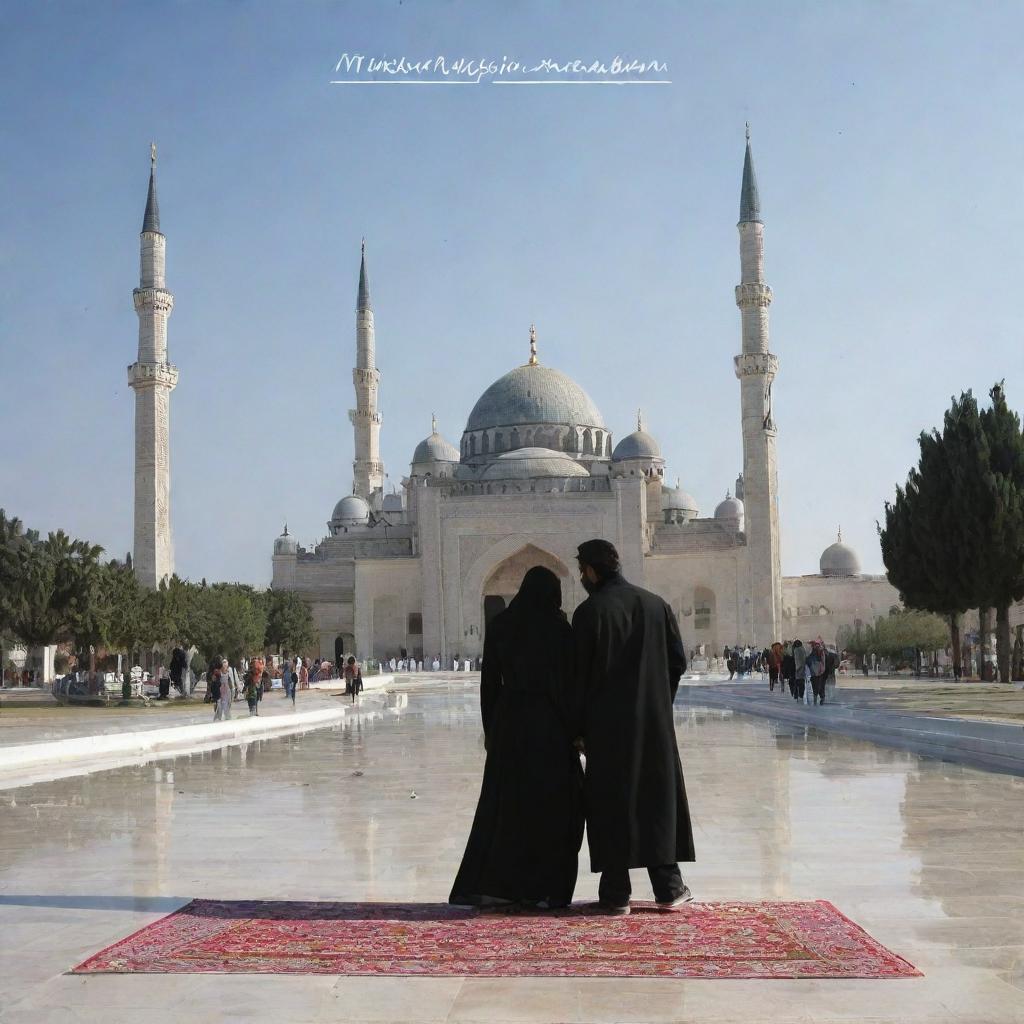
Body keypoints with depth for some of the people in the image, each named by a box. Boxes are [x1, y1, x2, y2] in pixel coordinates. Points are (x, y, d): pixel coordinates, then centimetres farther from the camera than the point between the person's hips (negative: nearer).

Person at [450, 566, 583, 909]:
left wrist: (489, 728, 11)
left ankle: (485, 885, 8)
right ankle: (546, 889, 4)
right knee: (553, 806, 5)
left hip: (508, 720, 4)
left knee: (503, 804, 11)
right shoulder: (559, 627, -7)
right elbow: (570, 681, -9)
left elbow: (489, 679, 4)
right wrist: (577, 730, -2)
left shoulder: (499, 624, 3)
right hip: (550, 722, -3)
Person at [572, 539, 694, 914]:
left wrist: (580, 728, -1)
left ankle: (616, 894, 4)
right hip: (654, 721, 4)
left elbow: (581, 674, -8)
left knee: (610, 804, 3)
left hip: (606, 725, -3)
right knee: (658, 798, 13)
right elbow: (678, 661, 5)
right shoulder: (656, 605, 4)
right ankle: (668, 887, 15)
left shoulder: (589, 611, -9)